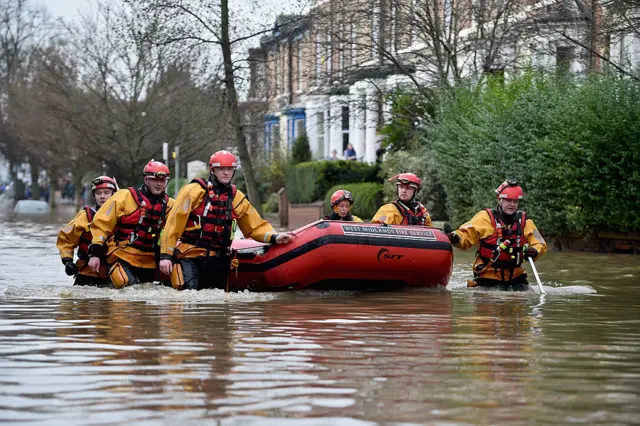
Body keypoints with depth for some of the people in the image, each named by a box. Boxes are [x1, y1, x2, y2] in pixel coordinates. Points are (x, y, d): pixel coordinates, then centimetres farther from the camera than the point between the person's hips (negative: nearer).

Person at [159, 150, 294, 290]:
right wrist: (165, 255, -11)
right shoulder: (194, 191, -4)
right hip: (188, 256, -5)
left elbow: (256, 226, 16)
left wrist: (274, 237, -5)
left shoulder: (237, 198, 11)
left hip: (217, 261, 5)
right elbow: (173, 223, -6)